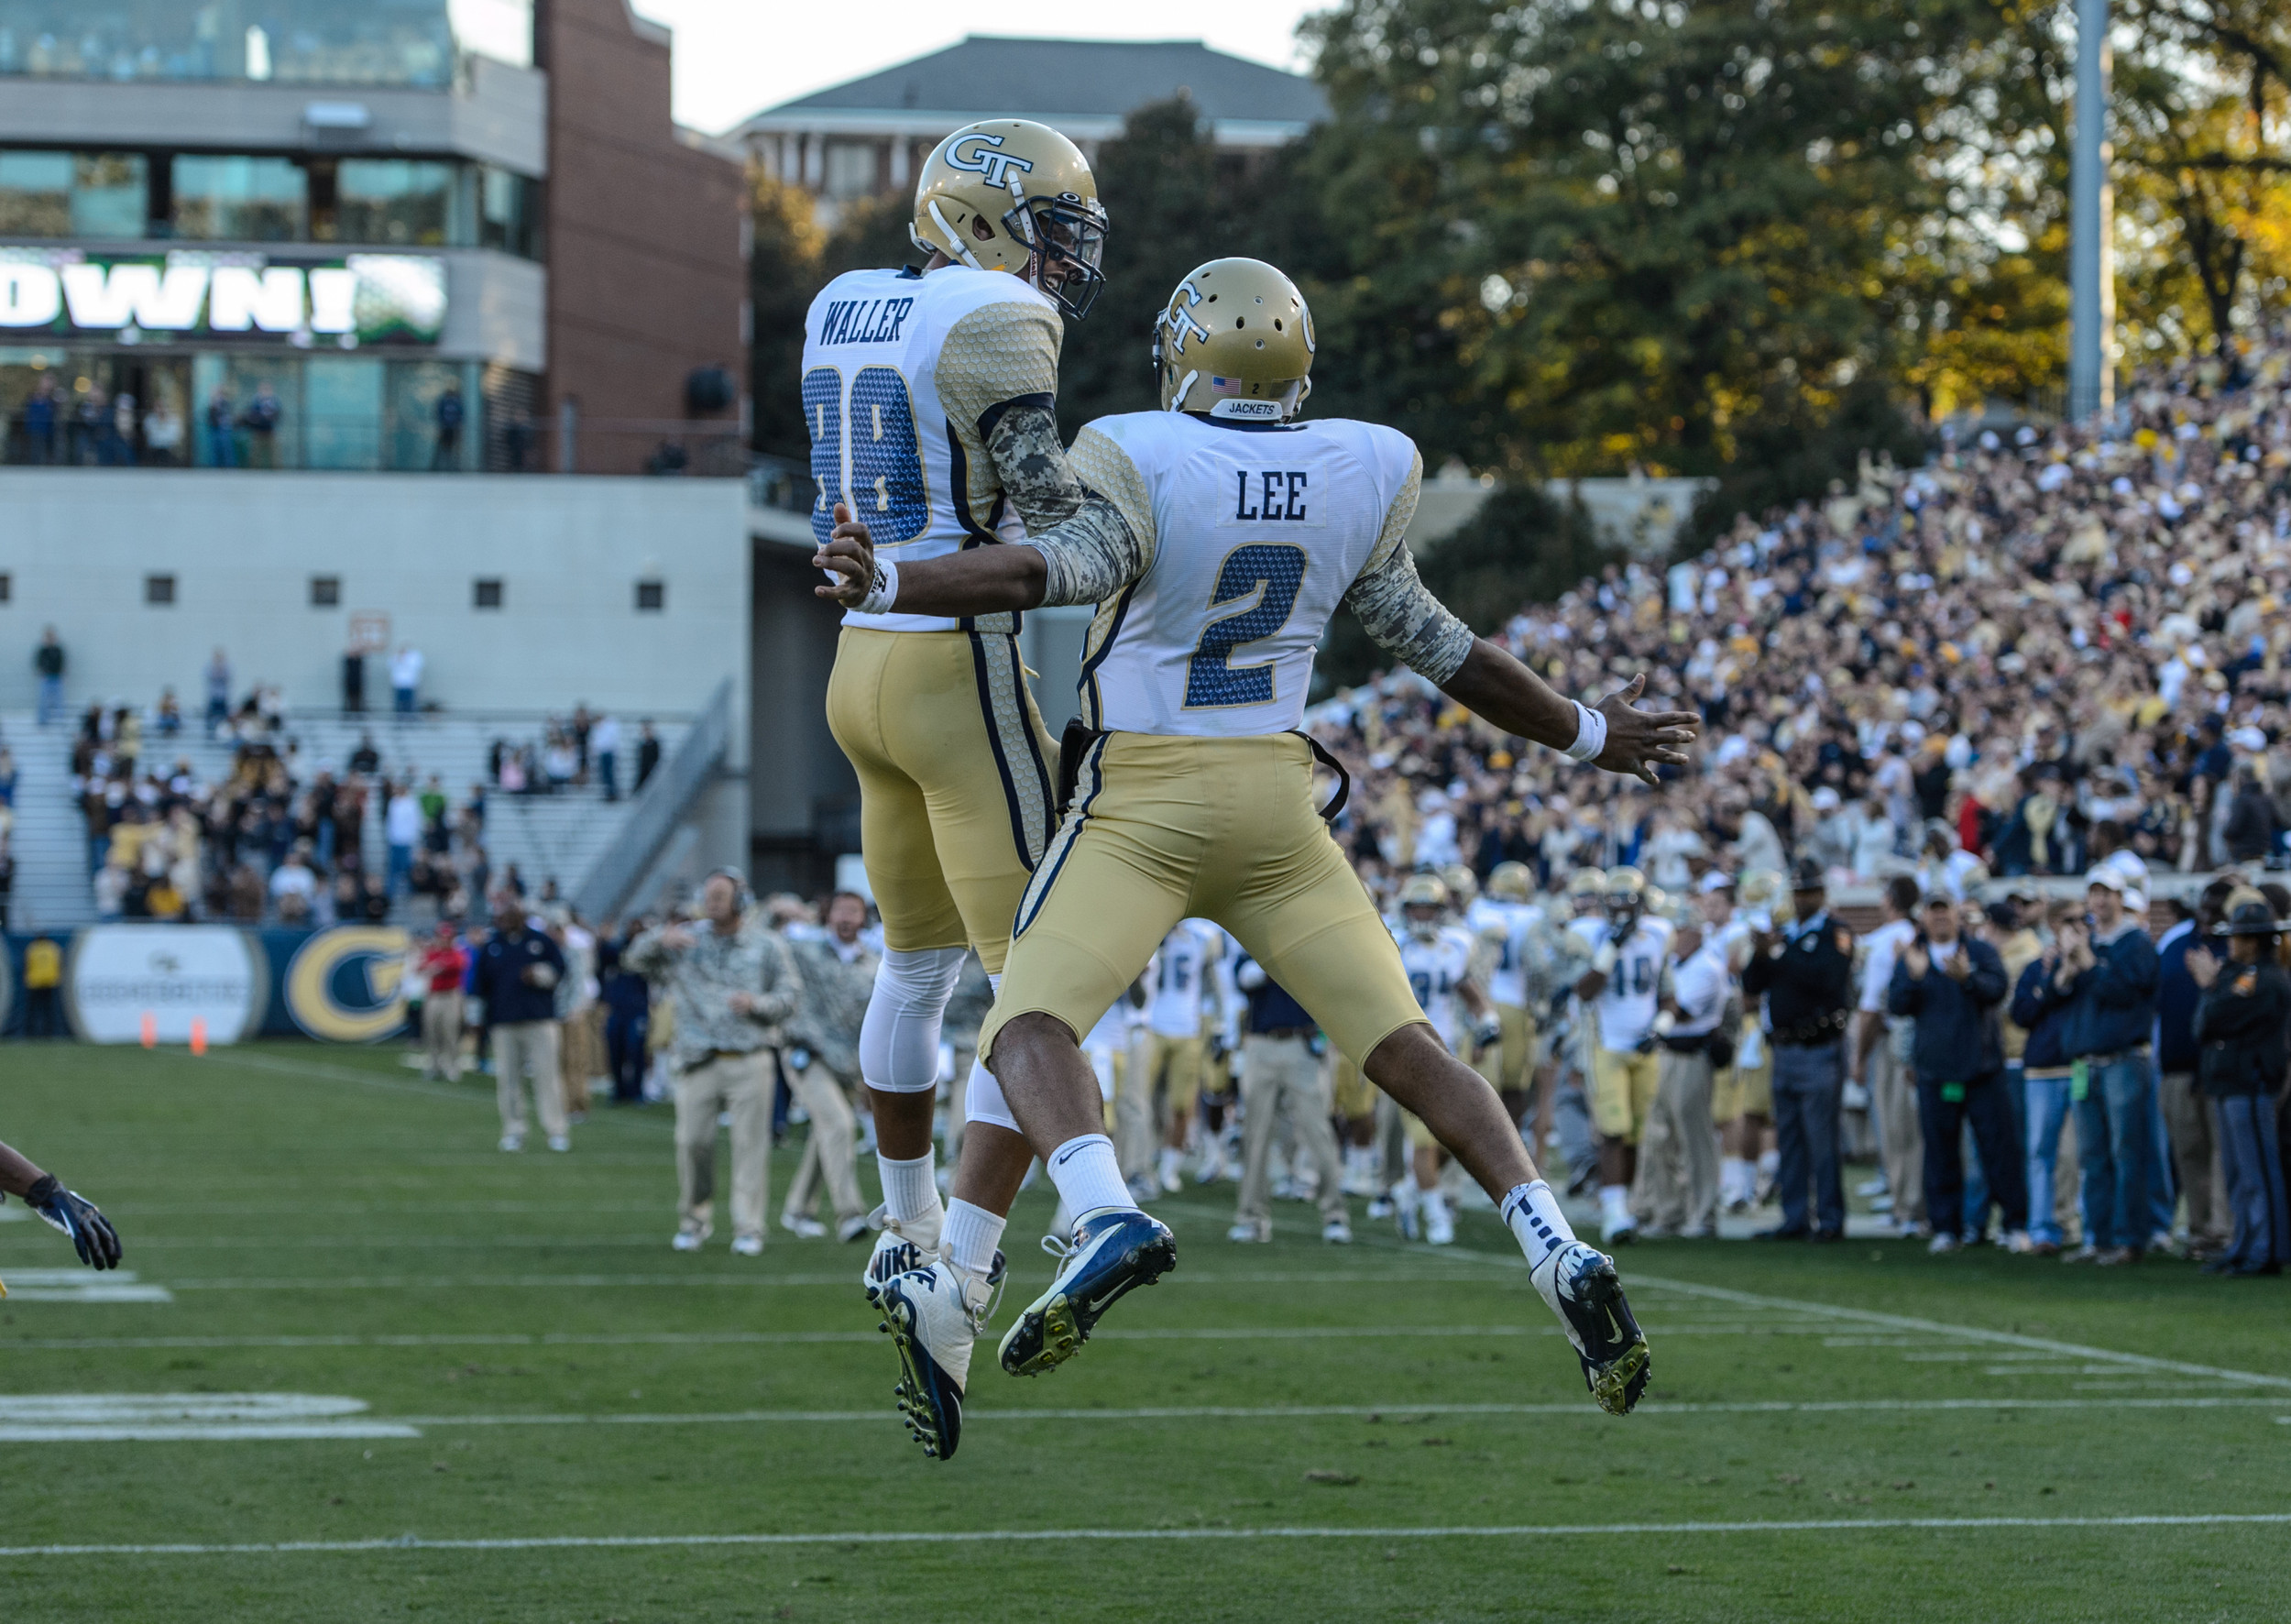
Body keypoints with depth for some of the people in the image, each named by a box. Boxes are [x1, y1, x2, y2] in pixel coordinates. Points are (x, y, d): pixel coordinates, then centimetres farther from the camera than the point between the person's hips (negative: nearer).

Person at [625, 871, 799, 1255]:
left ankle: (748, 1229, 0)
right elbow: (634, 961, 7)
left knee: (750, 1143, -4)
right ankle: (694, 1221, 14)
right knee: (692, 1141, -1)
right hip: (699, 1061, 1)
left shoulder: (767, 946, 8)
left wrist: (756, 1003, -15)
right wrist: (658, 939, -14)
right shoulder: (686, 941, 11)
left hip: (750, 1061, -1)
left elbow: (789, 999, 5)